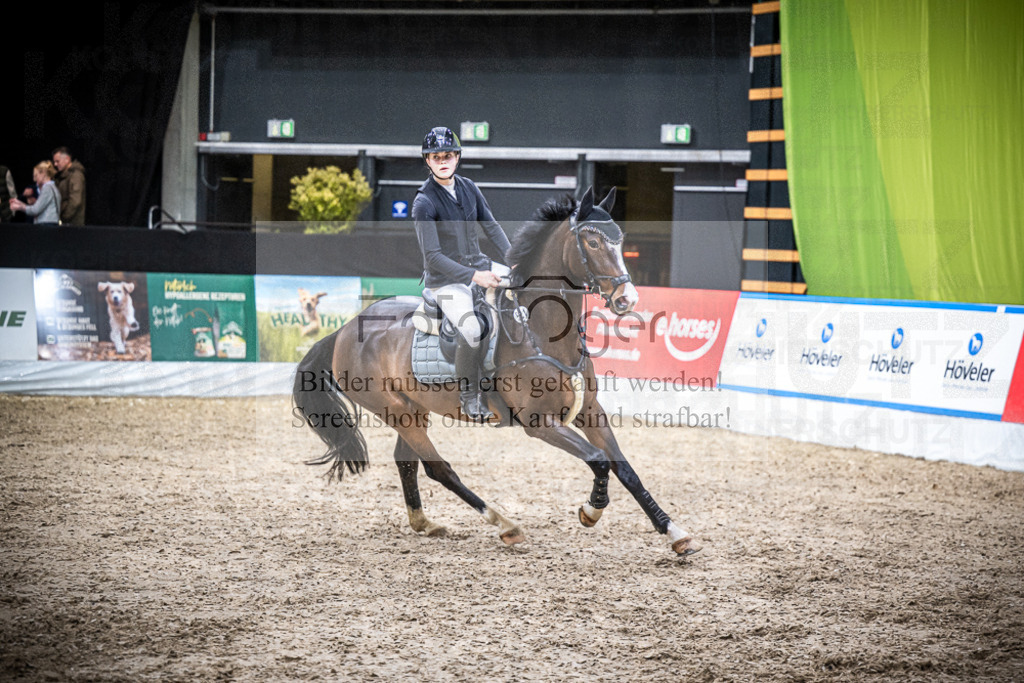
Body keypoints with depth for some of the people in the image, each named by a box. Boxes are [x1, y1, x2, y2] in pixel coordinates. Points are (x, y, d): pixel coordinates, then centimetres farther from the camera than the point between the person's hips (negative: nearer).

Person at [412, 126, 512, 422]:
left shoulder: (468, 188, 5)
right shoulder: (424, 202, -15)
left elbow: (491, 226, 12)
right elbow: (432, 256, -20)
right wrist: (473, 277, -25)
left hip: (477, 265, 7)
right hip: (446, 281, -7)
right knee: (472, 330, -31)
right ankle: (469, 395, -10)